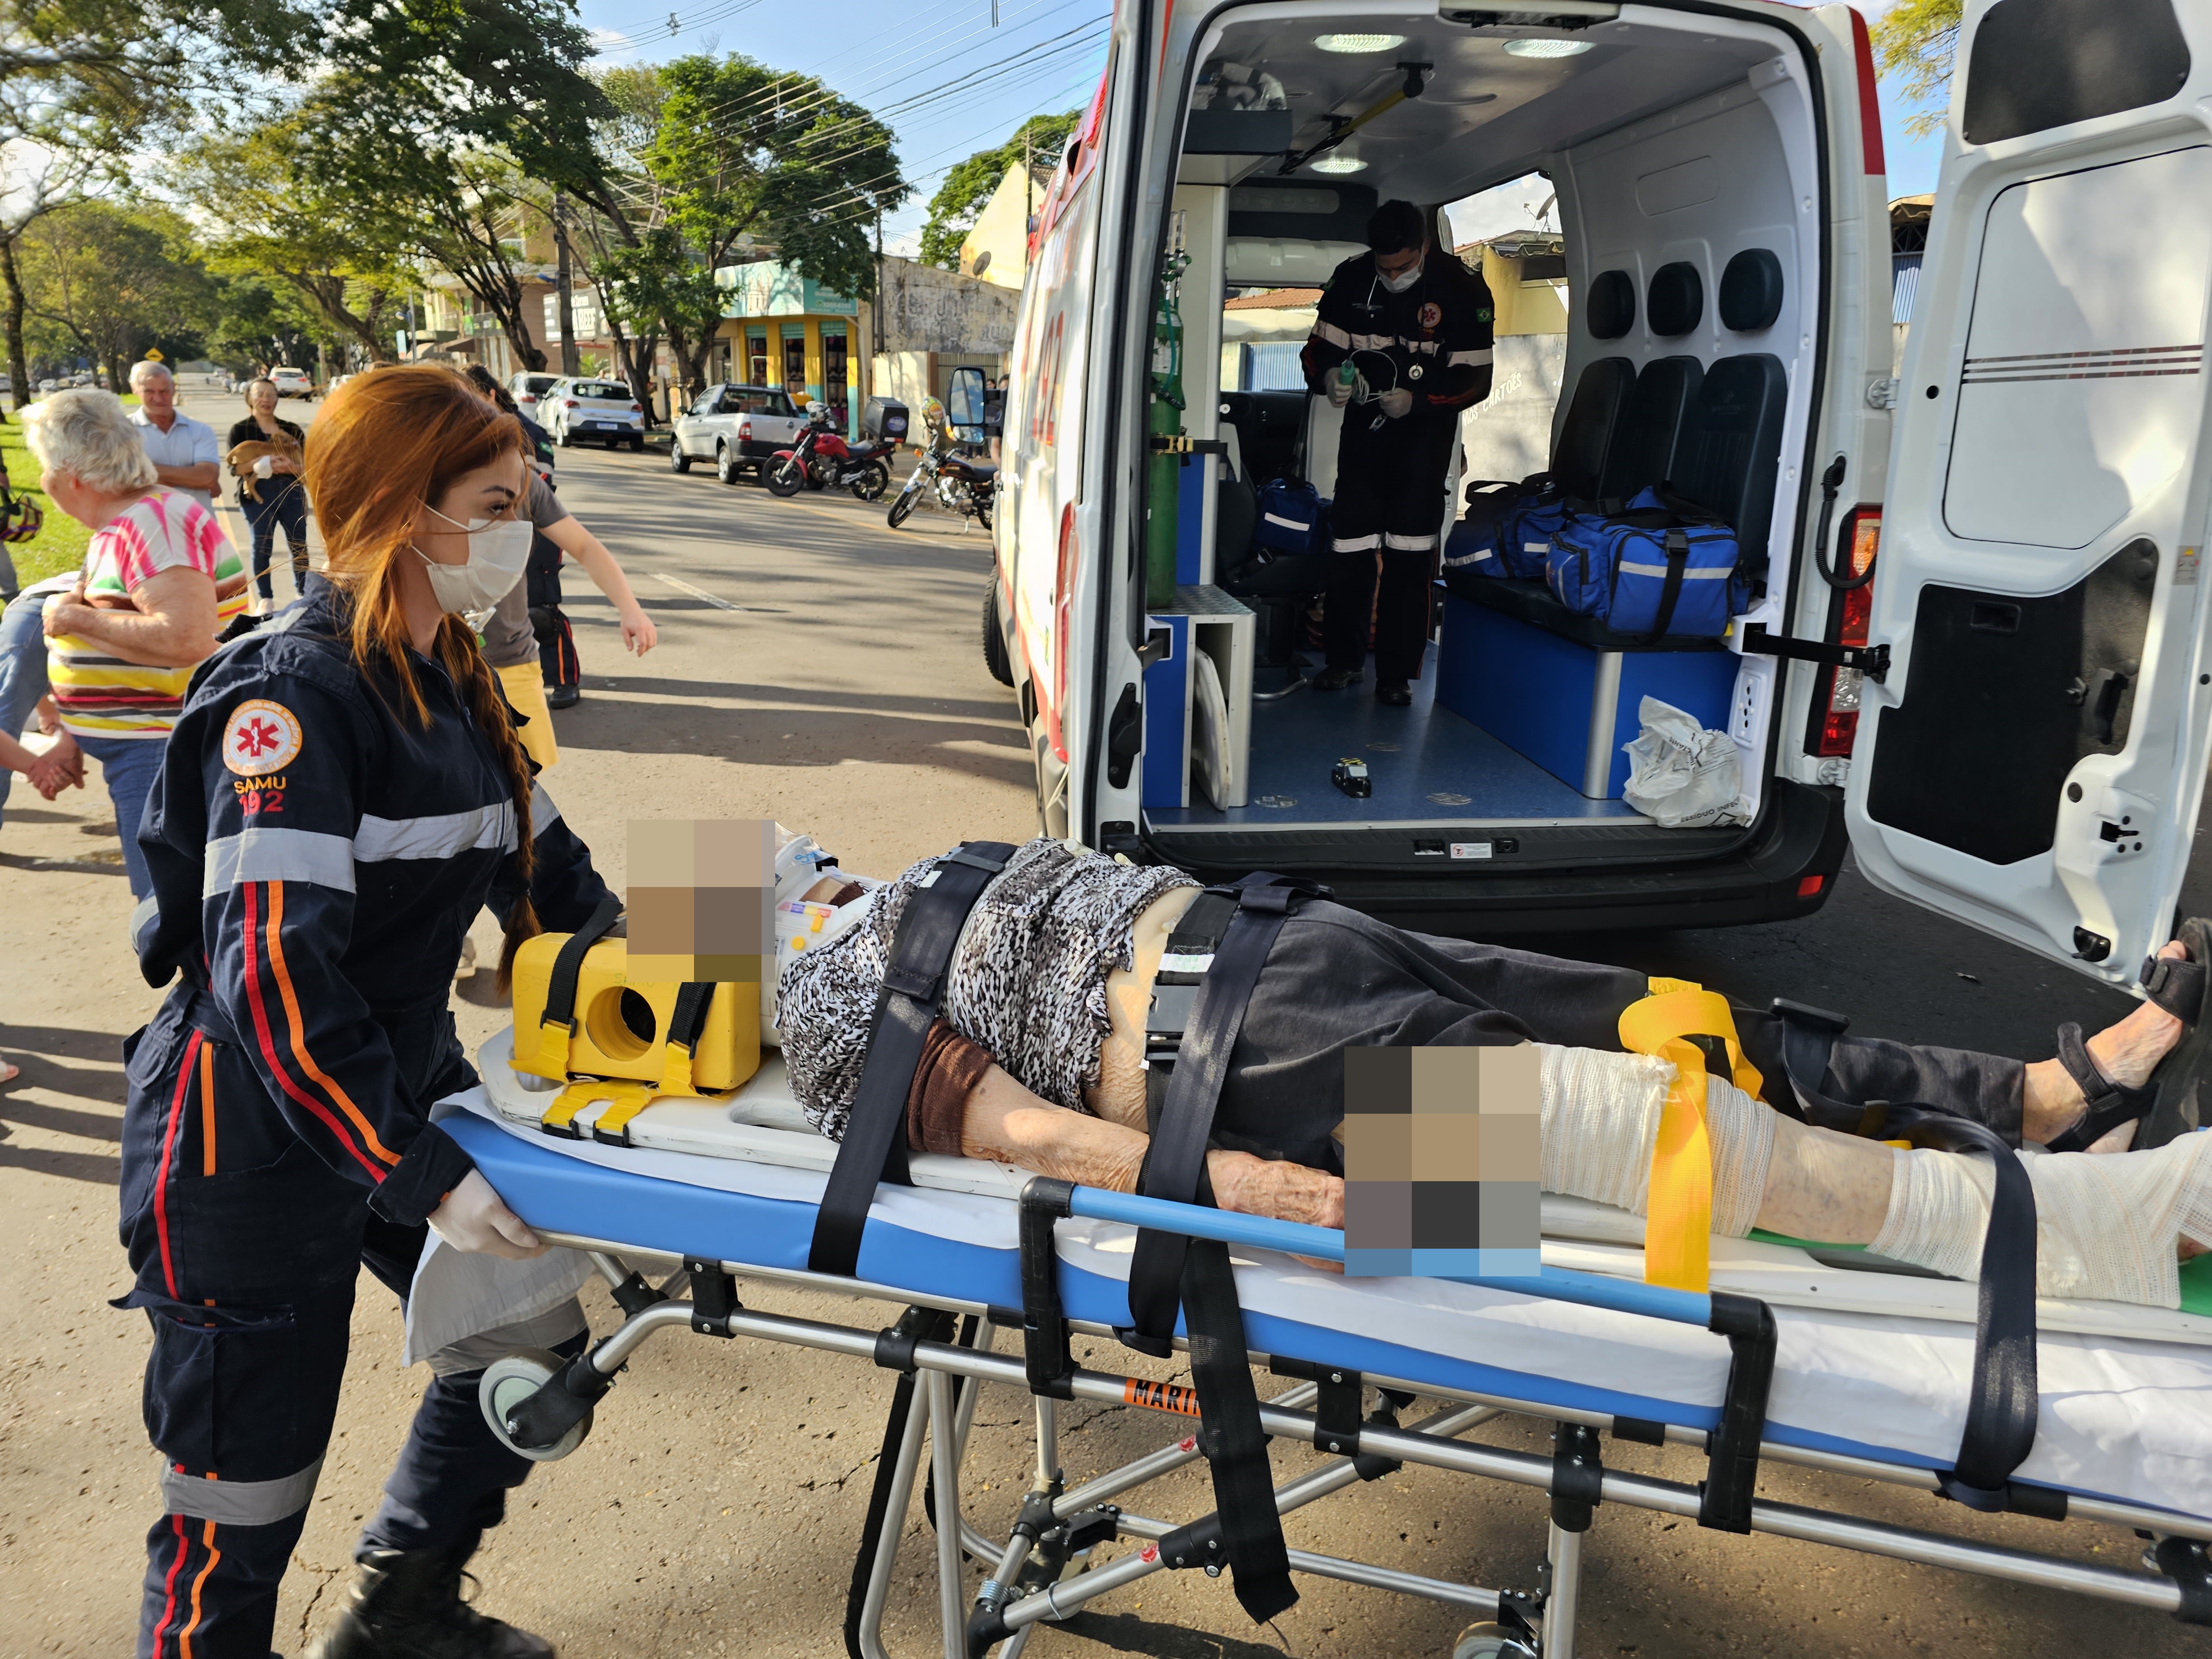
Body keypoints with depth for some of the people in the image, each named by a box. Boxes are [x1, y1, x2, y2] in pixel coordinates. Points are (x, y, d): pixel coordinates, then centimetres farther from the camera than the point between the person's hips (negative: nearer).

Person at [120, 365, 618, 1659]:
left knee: (535, 1337, 17)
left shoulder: (451, 681, 6)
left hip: (408, 1090, 9)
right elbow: (273, 971, -28)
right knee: (242, 1512, 6)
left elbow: (545, 868, 12)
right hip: (254, 1151, -8)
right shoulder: (292, 693, -21)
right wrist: (421, 1174, -29)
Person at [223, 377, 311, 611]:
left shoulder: (292, 429, 13)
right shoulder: (240, 430, 6)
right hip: (258, 494, -2)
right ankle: (264, 599, 6)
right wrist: (261, 464, -21)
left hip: (292, 492, 2)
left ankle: (303, 592, 13)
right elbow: (234, 465, -5)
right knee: (262, 546, -1)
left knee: (299, 545, 3)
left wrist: (291, 467, -17)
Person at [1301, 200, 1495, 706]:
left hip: (1425, 425, -3)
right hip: (1363, 420, 3)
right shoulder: (1352, 279, -6)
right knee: (1350, 540, -1)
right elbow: (1318, 347, 0)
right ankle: (1345, 658, 12)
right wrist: (1329, 376, -23)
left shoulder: (1462, 290, -14)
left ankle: (1398, 672, -3)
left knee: (1409, 548, -10)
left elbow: (1476, 380, -12)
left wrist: (1417, 399, -27)